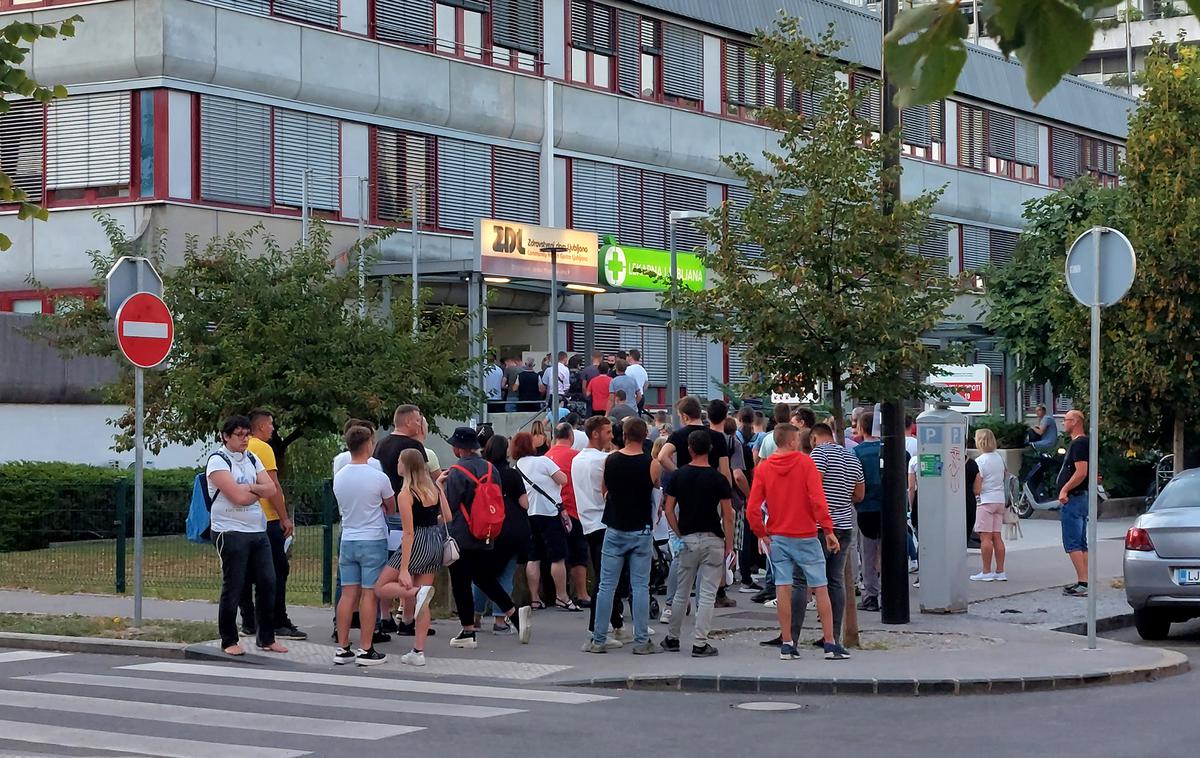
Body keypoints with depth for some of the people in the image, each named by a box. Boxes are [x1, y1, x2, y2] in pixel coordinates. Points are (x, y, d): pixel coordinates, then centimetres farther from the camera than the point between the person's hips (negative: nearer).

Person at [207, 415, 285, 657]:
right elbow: (238, 497, -18)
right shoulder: (218, 461, -8)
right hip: (230, 531, -7)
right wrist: (259, 491, -1)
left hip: (258, 530, 7)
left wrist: (249, 488, -12)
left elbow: (271, 489, 4)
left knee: (267, 583, 5)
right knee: (233, 587, -2)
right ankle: (229, 641, 7)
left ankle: (267, 638, 15)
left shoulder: (252, 460, 15)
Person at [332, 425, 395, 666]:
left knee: (348, 594, 7)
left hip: (347, 540, 5)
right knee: (369, 594, -1)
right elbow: (391, 508, 3)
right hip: (373, 541, -5)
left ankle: (342, 648, 9)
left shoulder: (338, 477, 2)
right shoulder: (378, 478, -12)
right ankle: (365, 650, 0)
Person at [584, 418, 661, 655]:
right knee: (640, 587, 2)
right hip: (641, 531, -1)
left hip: (614, 529, 1)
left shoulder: (610, 461, -2)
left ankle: (598, 640, 6)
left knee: (606, 586, 5)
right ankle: (641, 641, 2)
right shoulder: (651, 464, -10)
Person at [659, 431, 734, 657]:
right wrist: (729, 545, -1)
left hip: (687, 539, 2)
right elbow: (727, 516, -7)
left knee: (681, 593, 15)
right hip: (713, 540, -2)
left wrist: (680, 534, 7)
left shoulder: (678, 476, 0)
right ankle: (700, 643, -2)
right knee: (707, 595, 0)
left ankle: (672, 638, 23)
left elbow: (668, 511, -2)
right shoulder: (718, 479, -7)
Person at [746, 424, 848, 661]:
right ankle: (830, 644, 2)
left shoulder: (764, 468, 2)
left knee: (784, 589, 5)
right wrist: (828, 530, -12)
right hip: (806, 536, -3)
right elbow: (817, 499, -15)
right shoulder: (805, 462, -7)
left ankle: (787, 644, 4)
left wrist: (762, 534, 8)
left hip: (778, 537, 3)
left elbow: (752, 508, -3)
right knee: (820, 589, 2)